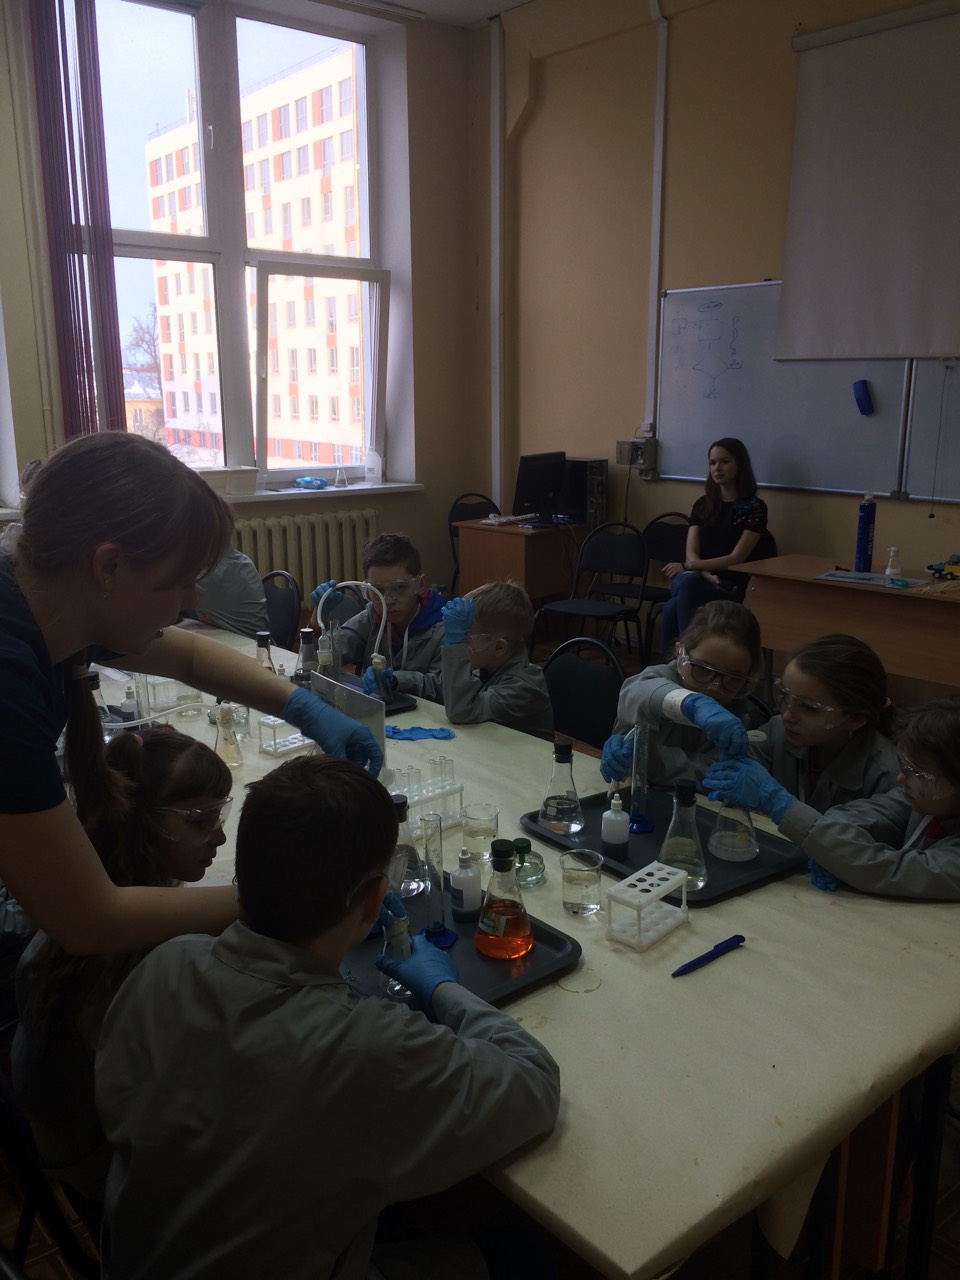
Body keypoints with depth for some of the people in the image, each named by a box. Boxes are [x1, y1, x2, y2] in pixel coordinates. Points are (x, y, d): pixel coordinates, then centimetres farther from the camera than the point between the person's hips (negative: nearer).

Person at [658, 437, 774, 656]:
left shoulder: (754, 507, -1)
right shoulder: (702, 504, 13)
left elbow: (736, 559, -9)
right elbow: (691, 554, 4)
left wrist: (686, 567, -16)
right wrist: (709, 577, -18)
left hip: (733, 588, -4)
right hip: (701, 581, 4)